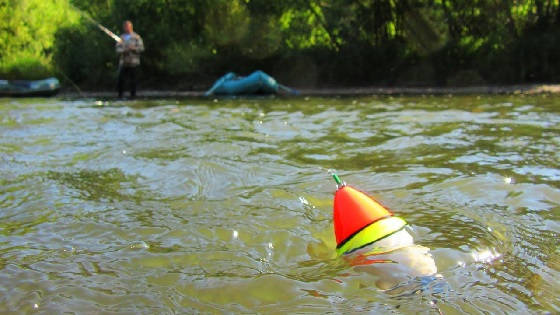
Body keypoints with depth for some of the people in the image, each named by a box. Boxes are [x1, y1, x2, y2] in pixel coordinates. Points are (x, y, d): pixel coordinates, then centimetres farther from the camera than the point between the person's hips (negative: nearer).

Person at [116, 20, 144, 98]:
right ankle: (120, 95, 6)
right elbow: (118, 49, 7)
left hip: (133, 62, -3)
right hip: (123, 62, 3)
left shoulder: (136, 37, 3)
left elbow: (141, 48, -2)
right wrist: (124, 50, -13)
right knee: (121, 79, -2)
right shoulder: (121, 37, 13)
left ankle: (133, 95, 7)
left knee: (132, 79, -2)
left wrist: (133, 48, -18)